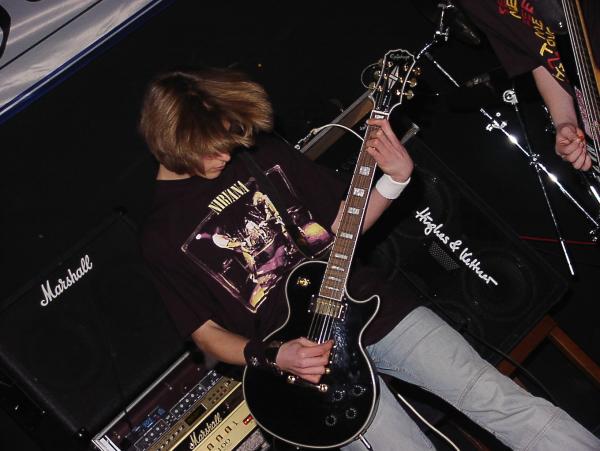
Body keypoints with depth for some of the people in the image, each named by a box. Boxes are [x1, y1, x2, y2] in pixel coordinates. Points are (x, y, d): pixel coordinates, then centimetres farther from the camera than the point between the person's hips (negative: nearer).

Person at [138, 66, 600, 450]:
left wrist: (395, 179, -5)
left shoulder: (261, 150, 5)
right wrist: (273, 357, -15)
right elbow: (206, 333, 2)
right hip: (308, 353, -3)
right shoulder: (162, 233, -2)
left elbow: (343, 222, 12)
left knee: (495, 395, -9)